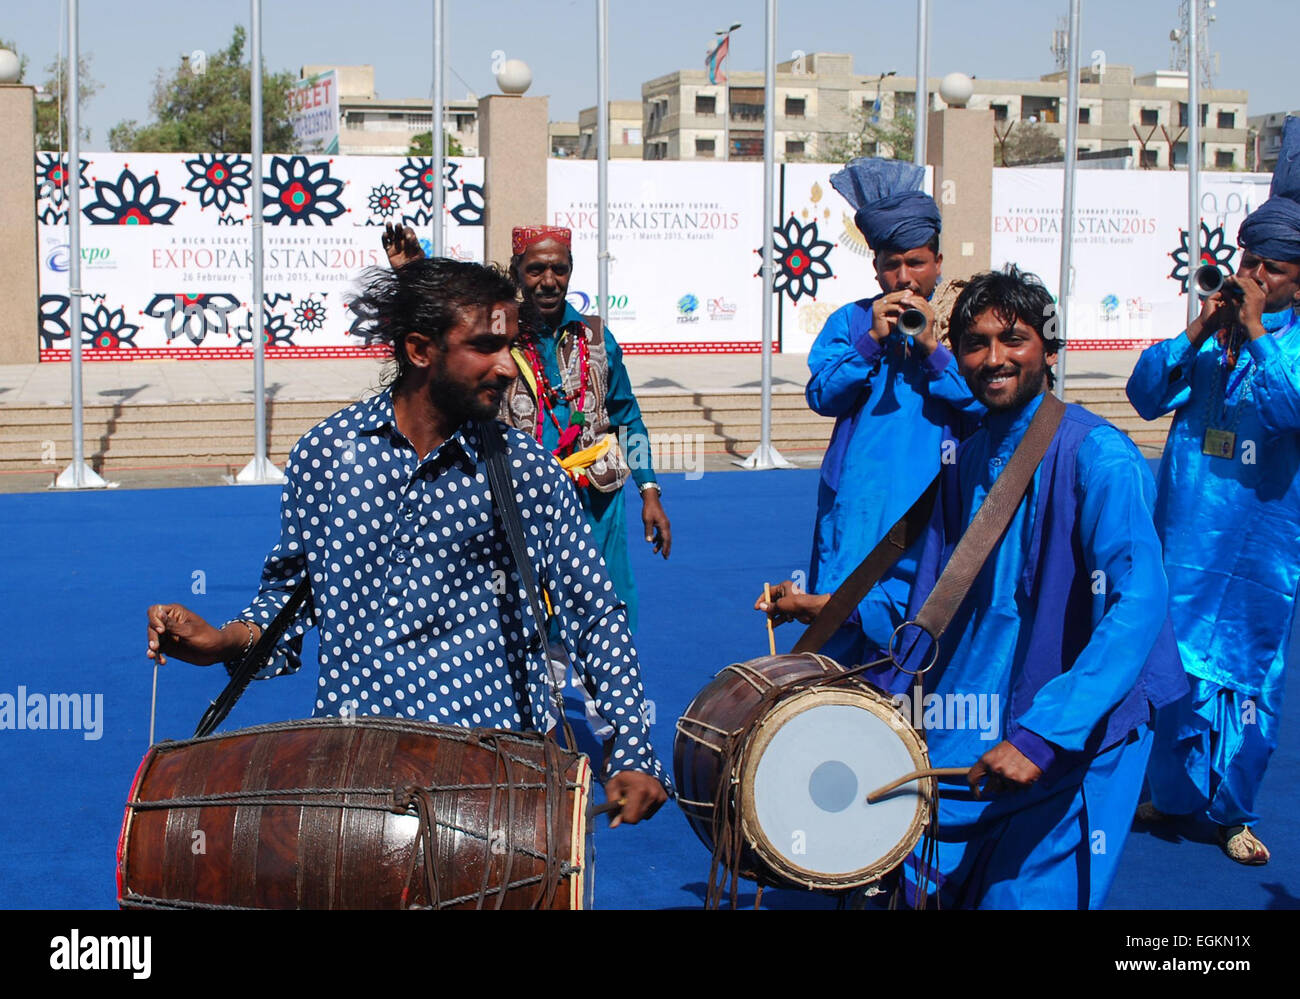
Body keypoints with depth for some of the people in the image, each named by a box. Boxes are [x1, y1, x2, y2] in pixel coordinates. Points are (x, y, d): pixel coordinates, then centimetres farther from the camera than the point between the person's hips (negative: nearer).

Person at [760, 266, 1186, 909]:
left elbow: (1139, 603, -27)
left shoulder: (1096, 455, -17)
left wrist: (1043, 734, -33)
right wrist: (830, 609, 8)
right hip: (977, 734, 7)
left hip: (1080, 731, -7)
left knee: (1022, 894, -2)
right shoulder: (970, 459, 7)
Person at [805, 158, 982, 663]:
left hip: (932, 507, -1)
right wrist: (872, 340, -13)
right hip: (857, 504, 1)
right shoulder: (850, 321, 10)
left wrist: (932, 348, -15)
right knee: (844, 624, 0)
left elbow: (984, 406, -5)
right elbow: (821, 395, -2)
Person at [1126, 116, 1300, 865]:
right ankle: (1175, 793, 25)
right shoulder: (1217, 327, 7)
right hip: (1186, 528, 3)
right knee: (1175, 660, 10)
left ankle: (1233, 810, 18)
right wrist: (1199, 332, -10)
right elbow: (1146, 395, 0)